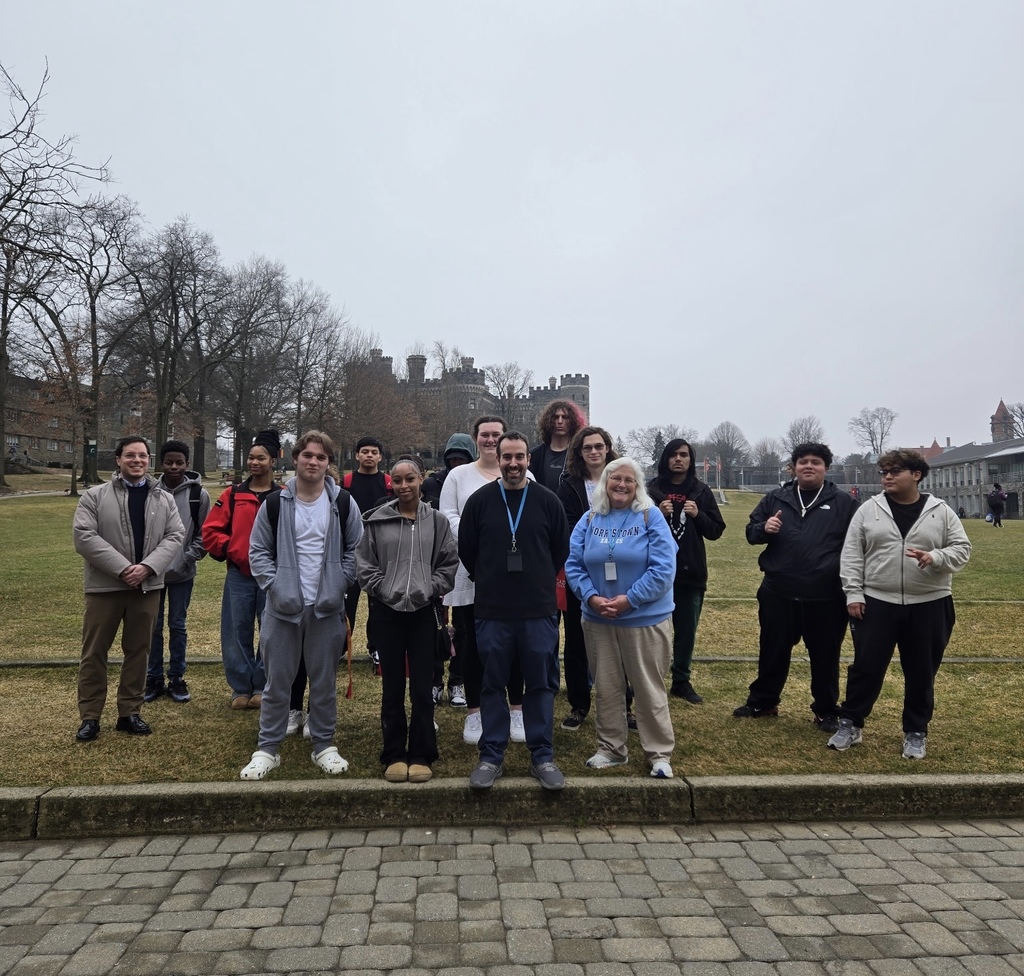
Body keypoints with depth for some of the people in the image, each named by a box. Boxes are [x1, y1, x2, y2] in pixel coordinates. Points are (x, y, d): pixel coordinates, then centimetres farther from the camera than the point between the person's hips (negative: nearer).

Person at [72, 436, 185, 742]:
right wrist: (122, 568, -18)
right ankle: (90, 716, 16)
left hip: (147, 587, 3)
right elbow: (83, 536, -11)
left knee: (138, 651, 10)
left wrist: (147, 566, -16)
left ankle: (129, 713, 21)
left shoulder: (164, 500, 8)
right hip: (104, 586, -2)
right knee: (94, 652, 5)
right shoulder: (94, 496, -1)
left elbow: (175, 536, 0)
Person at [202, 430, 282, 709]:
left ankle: (263, 688, 21)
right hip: (239, 575, 2)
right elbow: (210, 531, 6)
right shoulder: (232, 495, 6)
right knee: (237, 634, 7)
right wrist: (230, 550, -4)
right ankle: (241, 689, 21)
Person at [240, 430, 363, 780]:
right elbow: (258, 550, 5)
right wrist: (273, 584, -8)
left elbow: (355, 549, 4)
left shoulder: (343, 503, 0)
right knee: (277, 680, 8)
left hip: (327, 607, 0)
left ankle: (324, 745, 25)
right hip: (283, 606, 0)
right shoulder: (275, 504, 0)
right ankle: (268, 748, 21)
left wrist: (339, 584, -6)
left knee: (325, 680, 10)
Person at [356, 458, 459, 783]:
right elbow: (364, 564, 1)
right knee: (392, 689, 9)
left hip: (424, 613, 0)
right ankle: (394, 755, 21)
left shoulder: (437, 521, 3)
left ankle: (421, 756, 17)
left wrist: (430, 590, -7)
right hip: (387, 612, 0)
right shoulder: (376, 521, 0)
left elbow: (449, 563, 3)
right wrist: (382, 590, -7)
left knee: (422, 689, 4)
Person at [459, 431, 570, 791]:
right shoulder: (480, 500, 0)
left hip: (539, 611, 0)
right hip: (491, 611, 0)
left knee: (541, 684, 8)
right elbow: (466, 550, 8)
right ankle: (491, 756, 22)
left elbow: (561, 549, 9)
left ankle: (543, 756, 21)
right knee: (492, 685, 9)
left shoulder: (547, 501, 1)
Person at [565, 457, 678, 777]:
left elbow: (663, 568, -14)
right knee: (606, 688, 13)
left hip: (645, 619, -3)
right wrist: (591, 597, -14)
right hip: (598, 619, 4)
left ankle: (659, 753, 21)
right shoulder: (590, 520, 4)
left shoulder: (651, 518, -7)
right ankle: (611, 748, 29)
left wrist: (628, 600, -18)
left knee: (649, 689, 6)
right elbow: (573, 564, 2)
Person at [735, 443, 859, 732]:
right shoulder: (775, 498, 7)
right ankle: (763, 702, 32)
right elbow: (750, 532, 11)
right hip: (778, 593, 2)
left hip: (826, 597, -2)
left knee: (825, 657, 11)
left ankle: (826, 711, 29)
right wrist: (764, 528, -12)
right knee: (773, 652, 14)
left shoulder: (843, 502, 2)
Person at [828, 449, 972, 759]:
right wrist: (853, 593, -6)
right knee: (866, 667, 5)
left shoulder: (941, 511, 1)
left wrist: (935, 557, -19)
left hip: (929, 606, 0)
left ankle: (916, 733, 26)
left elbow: (962, 548, 2)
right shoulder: (869, 510, 1)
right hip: (876, 604, 0)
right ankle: (850, 724, 19)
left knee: (921, 673, 10)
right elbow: (851, 554, 1)